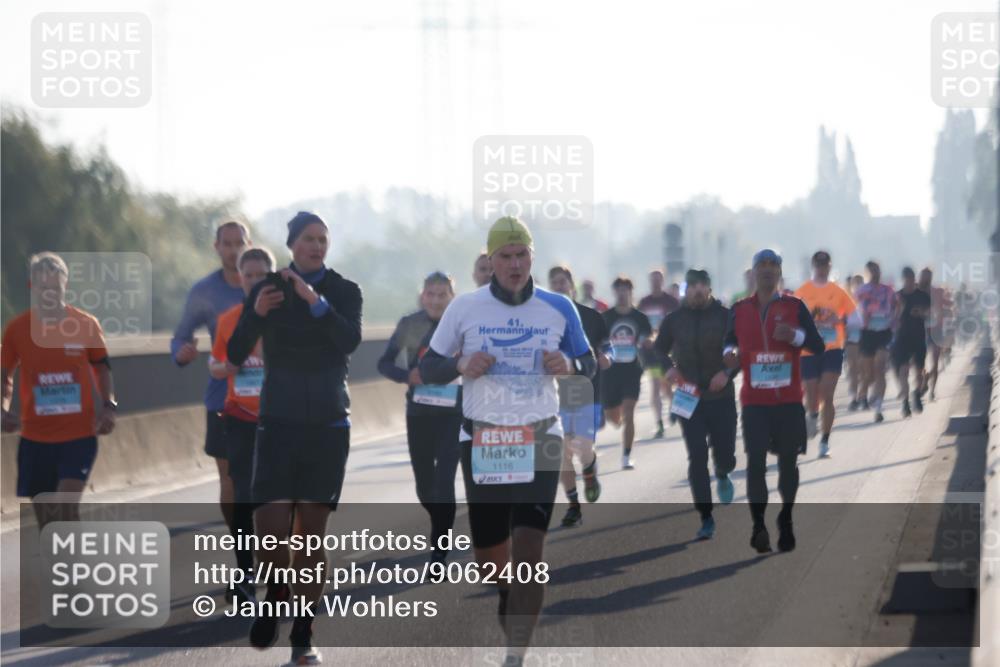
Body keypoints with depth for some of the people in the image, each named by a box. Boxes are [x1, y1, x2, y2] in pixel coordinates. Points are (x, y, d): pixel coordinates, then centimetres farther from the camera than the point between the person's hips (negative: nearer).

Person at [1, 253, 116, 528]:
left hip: (79, 436, -2)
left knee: (66, 508, -17)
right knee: (46, 518, 7)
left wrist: (108, 406, -4)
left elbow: (101, 368, 11)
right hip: (35, 437, 2)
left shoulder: (86, 325, -2)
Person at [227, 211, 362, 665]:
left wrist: (316, 302, -28)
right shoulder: (267, 290, 3)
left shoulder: (344, 292, 2)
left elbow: (351, 341, -16)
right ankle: (276, 596, 17)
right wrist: (256, 314, -21)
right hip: (279, 422, 0)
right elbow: (235, 355, -4)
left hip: (327, 424, 0)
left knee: (312, 533, -2)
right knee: (271, 527, -13)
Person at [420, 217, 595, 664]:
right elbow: (427, 367, 5)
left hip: (540, 438, -1)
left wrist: (569, 365, -12)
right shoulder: (465, 308, -1)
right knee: (488, 551, 5)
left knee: (529, 547, -14)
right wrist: (461, 365, -16)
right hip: (481, 438, 1)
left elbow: (589, 365, 11)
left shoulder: (558, 308, 1)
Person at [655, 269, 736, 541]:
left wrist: (728, 372, -16)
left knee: (725, 455, 3)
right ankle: (706, 519, -1)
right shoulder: (674, 320, 2)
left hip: (721, 397, -1)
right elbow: (659, 350, 14)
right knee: (696, 460, -6)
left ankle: (722, 476, 42)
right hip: (689, 399, 1)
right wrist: (669, 368, -6)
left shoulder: (725, 316, -3)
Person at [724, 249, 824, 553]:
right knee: (755, 462, -9)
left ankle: (786, 522, 18)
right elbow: (730, 340, 18)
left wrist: (795, 335, -19)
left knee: (788, 460, 4)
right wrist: (729, 354, -6)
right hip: (754, 401, 0)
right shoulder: (739, 310, 7)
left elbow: (818, 345, 0)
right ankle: (758, 526, -9)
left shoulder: (795, 306, 2)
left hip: (789, 400, 0)